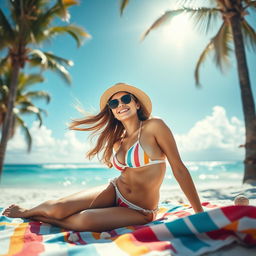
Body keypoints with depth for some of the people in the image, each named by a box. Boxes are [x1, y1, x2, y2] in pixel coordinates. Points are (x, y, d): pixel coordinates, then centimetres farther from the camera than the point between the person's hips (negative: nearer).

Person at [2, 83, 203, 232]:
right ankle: (27, 211, 18)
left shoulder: (154, 126, -14)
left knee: (84, 220, -29)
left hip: (139, 212, -4)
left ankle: (37, 217, 2)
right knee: (57, 208, -16)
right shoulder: (117, 141, 4)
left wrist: (200, 213, -11)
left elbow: (179, 168, -13)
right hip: (114, 193, 4)